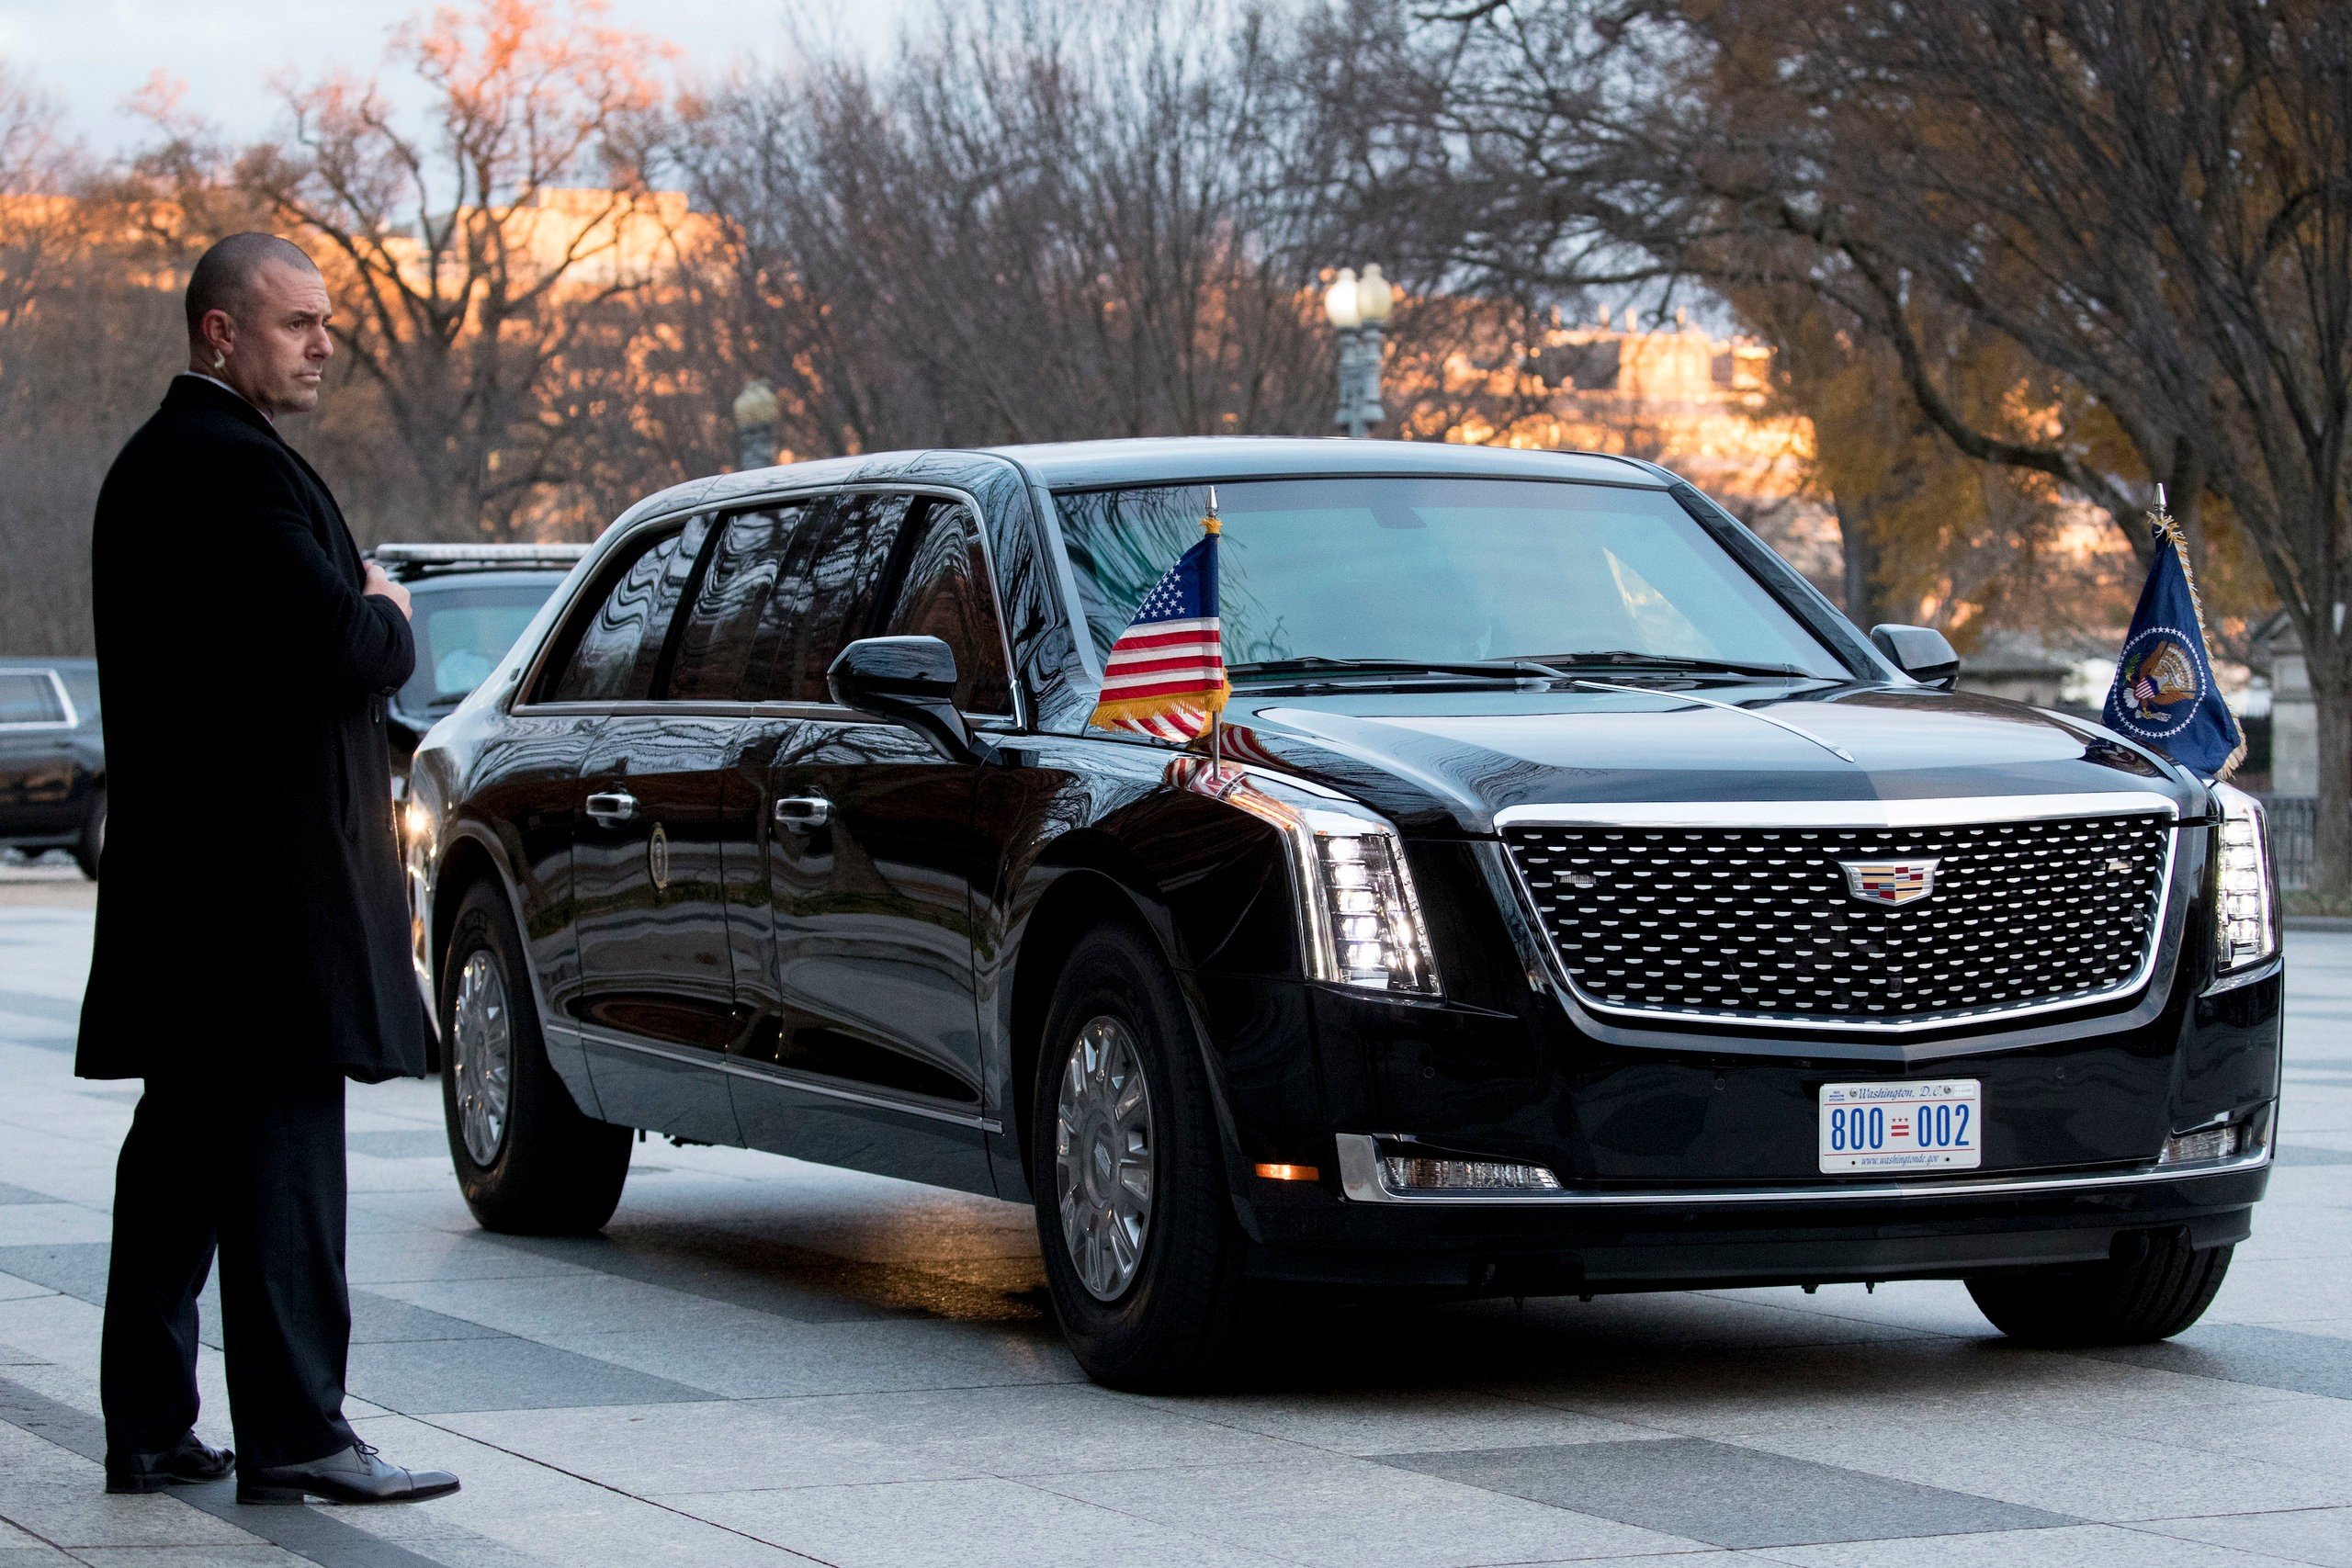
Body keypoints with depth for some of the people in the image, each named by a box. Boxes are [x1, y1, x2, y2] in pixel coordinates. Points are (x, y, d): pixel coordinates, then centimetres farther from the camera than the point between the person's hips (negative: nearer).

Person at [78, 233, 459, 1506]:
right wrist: (387, 616, -2)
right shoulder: (236, 467, -15)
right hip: (266, 866, -10)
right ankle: (293, 1436, -7)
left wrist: (358, 621, 9)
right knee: (277, 1150, -8)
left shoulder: (148, 465, 17)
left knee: (181, 1150, 12)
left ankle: (150, 1427, 17)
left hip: (175, 865, 10)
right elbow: (337, 651, -23)